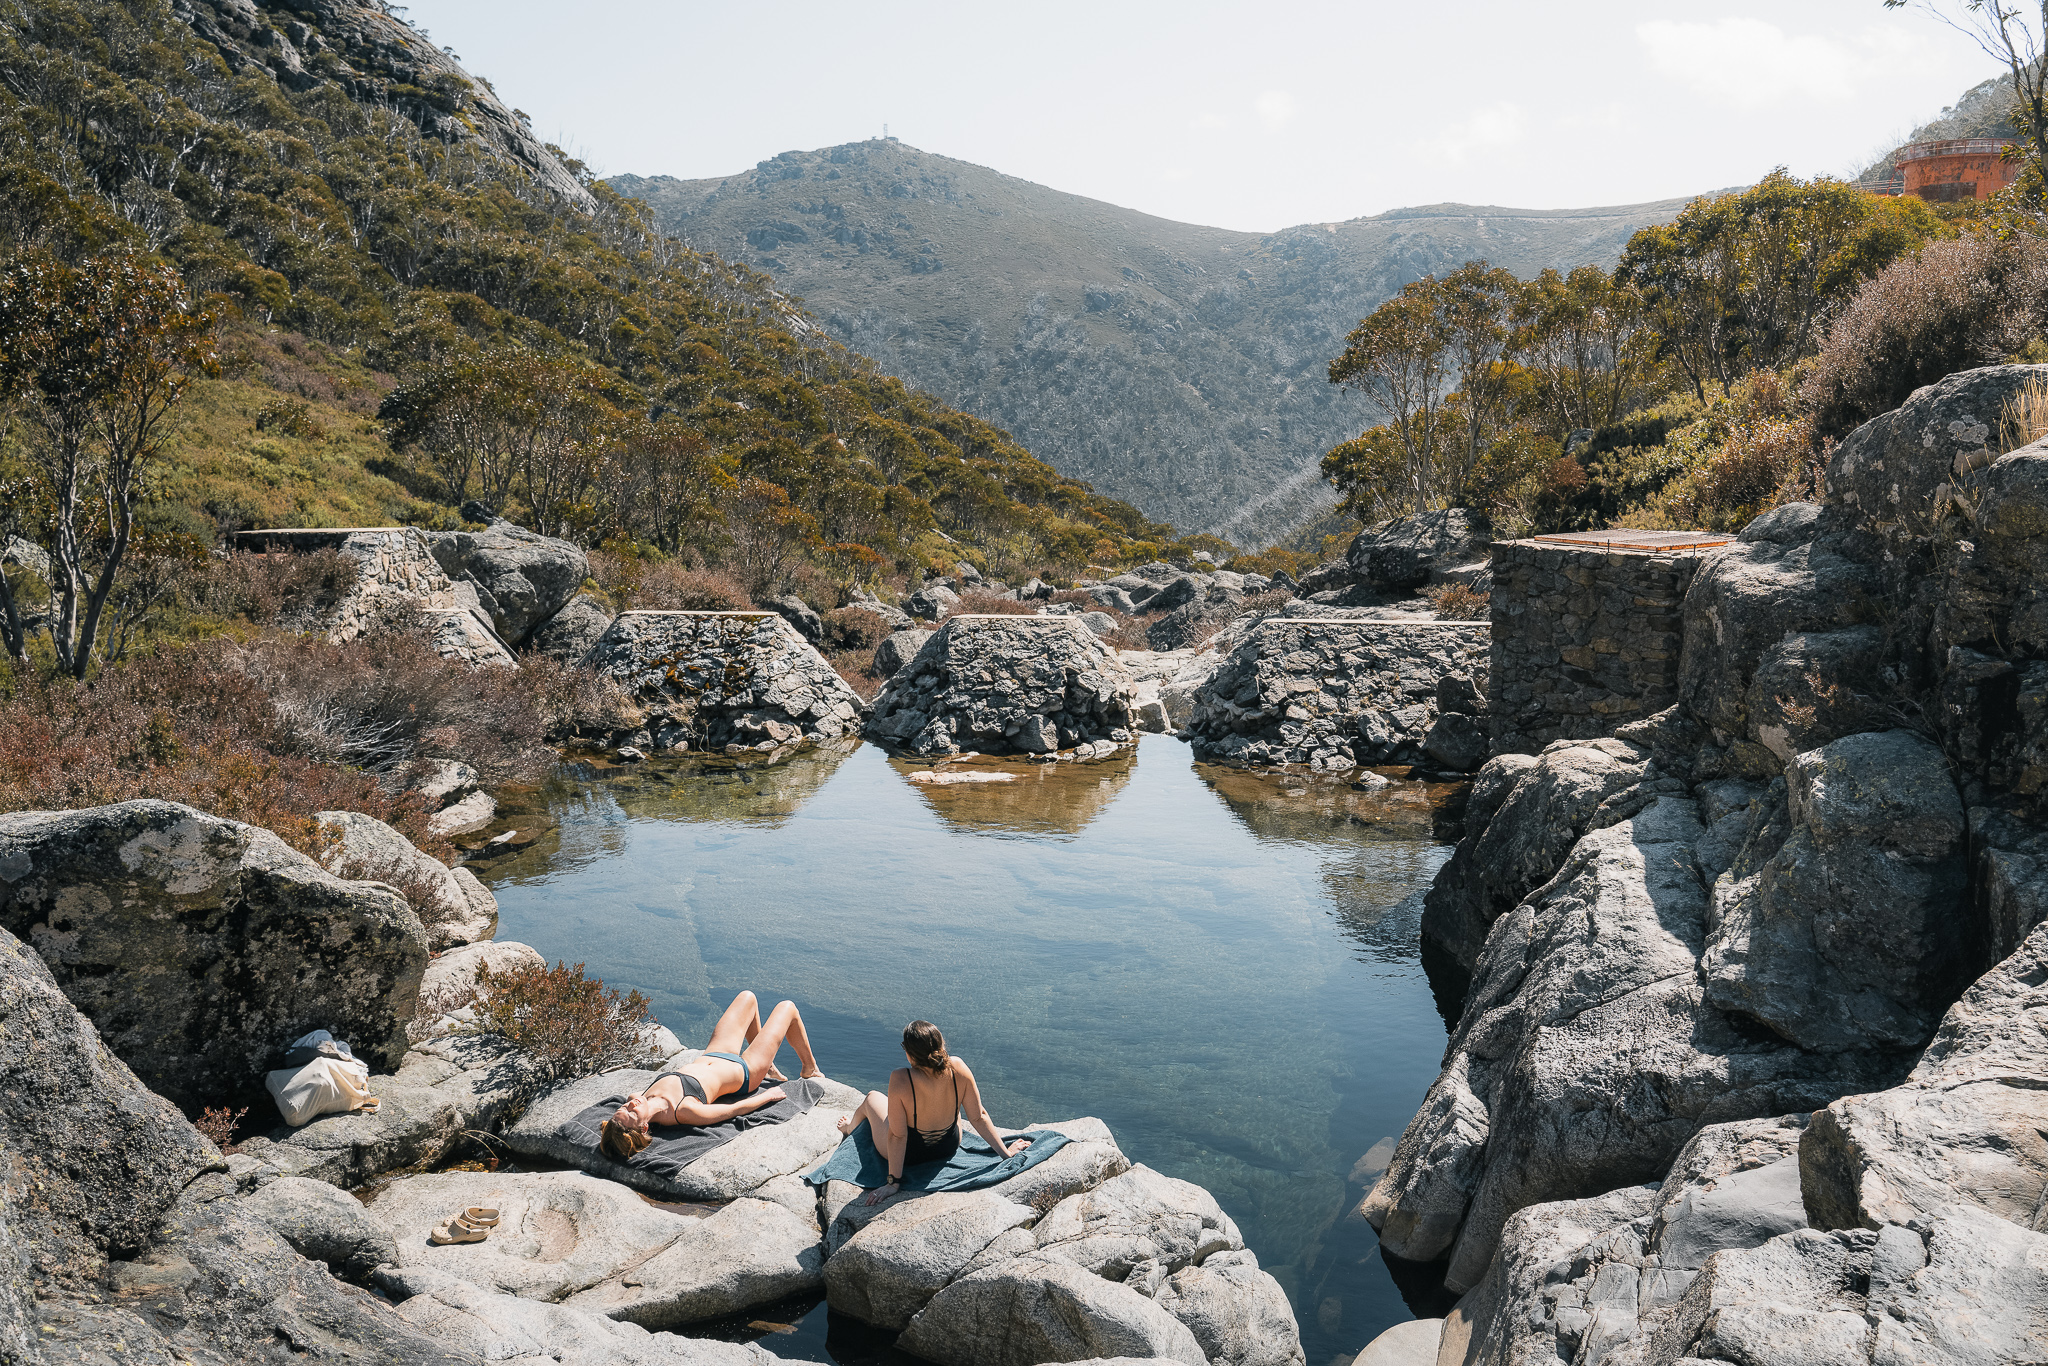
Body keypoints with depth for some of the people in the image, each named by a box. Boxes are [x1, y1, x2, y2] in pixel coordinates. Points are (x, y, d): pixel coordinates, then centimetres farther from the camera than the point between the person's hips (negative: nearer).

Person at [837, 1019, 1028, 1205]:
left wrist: (893, 1183, -19)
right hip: (949, 1147, 3)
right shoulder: (957, 1068, -26)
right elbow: (979, 1117, -18)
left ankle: (851, 1126, 62)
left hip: (909, 1154, -3)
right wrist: (1006, 1152, -6)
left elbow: (897, 1136, -28)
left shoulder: (900, 1080, -37)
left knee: (873, 1097, 26)